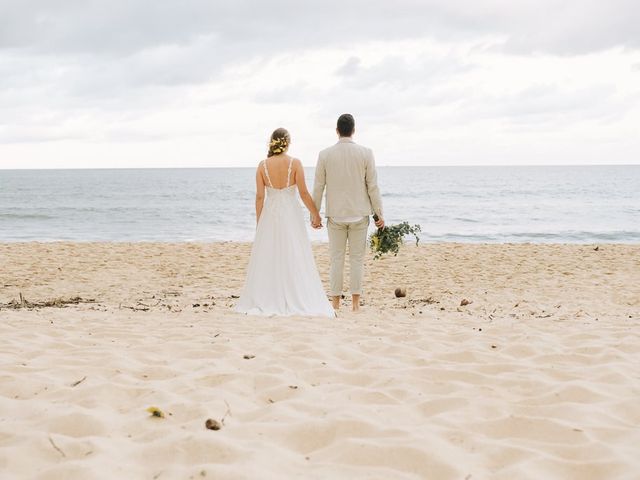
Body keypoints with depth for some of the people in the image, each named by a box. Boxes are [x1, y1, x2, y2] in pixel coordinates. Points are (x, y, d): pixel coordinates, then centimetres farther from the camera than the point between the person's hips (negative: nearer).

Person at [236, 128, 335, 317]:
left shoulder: (263, 165, -2)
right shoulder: (295, 163, -7)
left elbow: (260, 196, -1)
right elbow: (304, 193, -7)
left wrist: (258, 222, 7)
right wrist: (315, 215, 2)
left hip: (270, 213, 2)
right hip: (291, 212, -2)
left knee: (268, 258, 8)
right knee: (295, 259, 3)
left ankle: (266, 302, 10)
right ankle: (297, 301, 1)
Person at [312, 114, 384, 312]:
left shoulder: (325, 154, -2)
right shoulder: (365, 153, -4)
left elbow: (318, 187, 1)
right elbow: (373, 186, -3)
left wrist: (314, 214, 10)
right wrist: (379, 214, 4)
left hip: (335, 214, 1)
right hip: (359, 214, 0)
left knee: (336, 259, 6)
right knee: (357, 259, 4)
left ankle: (336, 303, 6)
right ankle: (355, 303, 3)